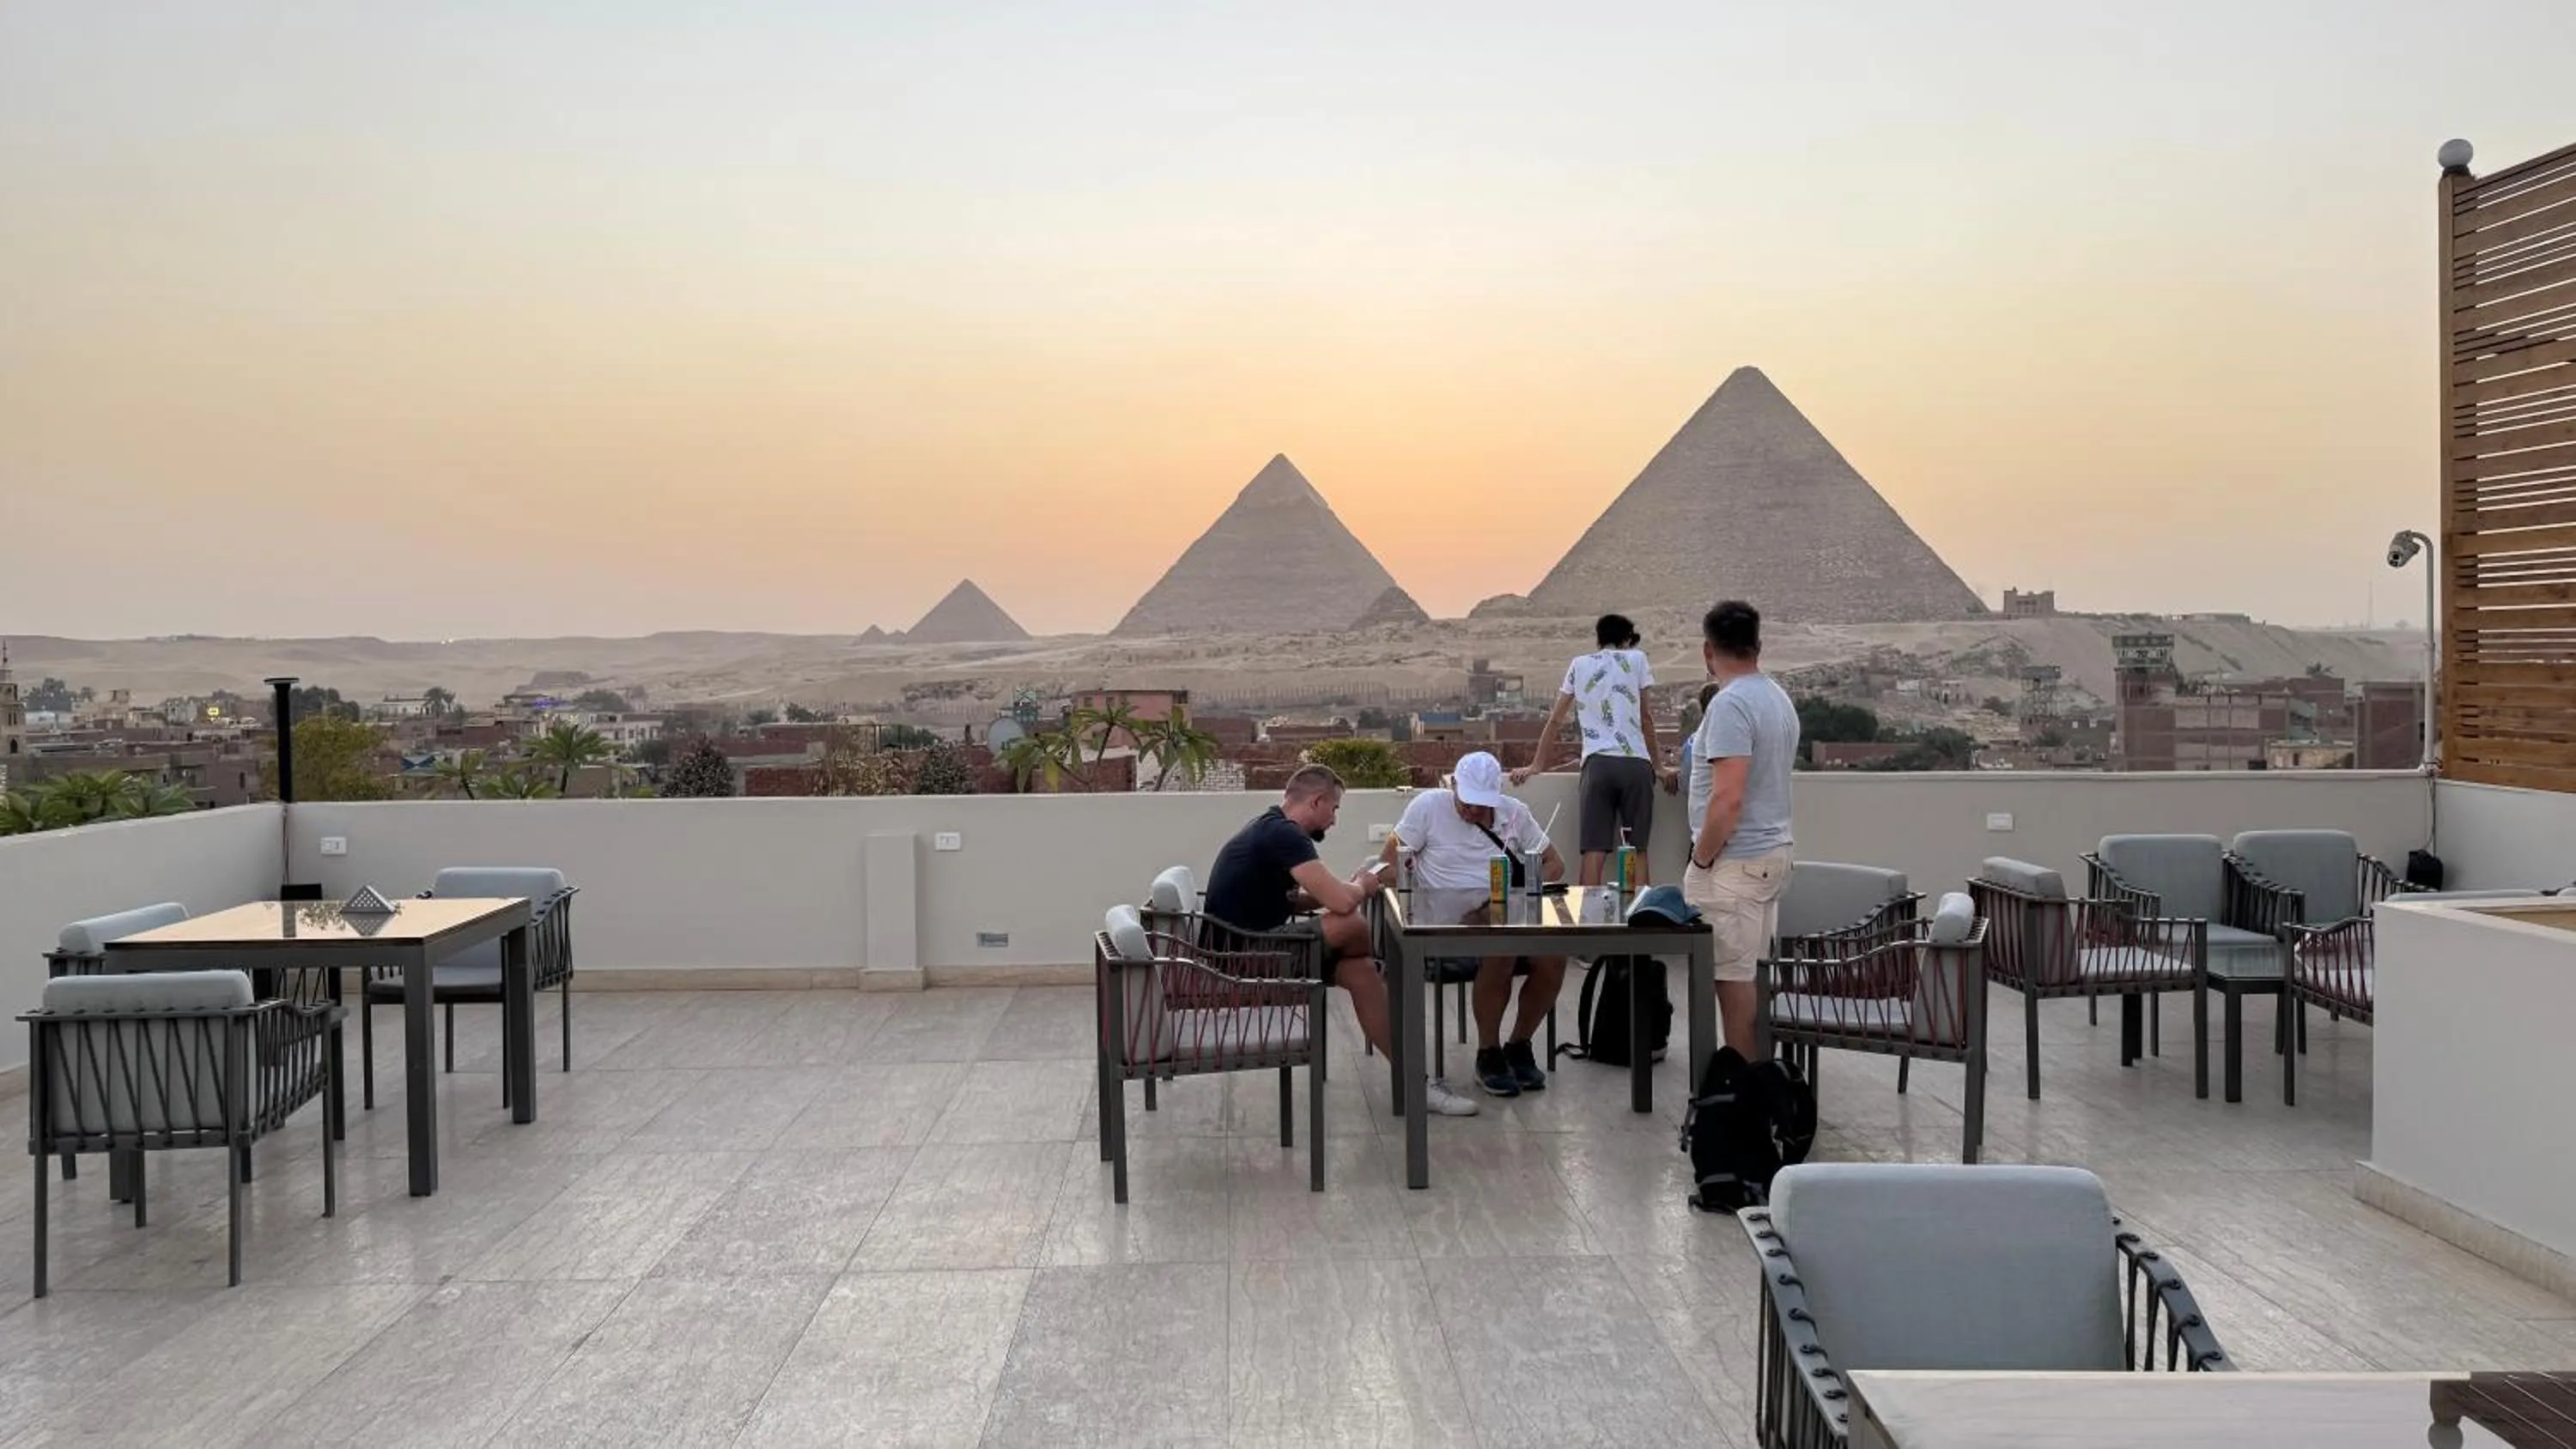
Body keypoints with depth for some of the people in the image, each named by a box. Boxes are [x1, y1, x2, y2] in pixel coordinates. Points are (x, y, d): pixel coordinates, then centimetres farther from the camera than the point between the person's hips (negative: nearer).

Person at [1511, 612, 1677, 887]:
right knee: (1637, 851, 5)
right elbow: (1646, 718, 13)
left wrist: (1536, 766, 23)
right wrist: (1657, 767, 21)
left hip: (1598, 764, 0)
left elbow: (1555, 720, 17)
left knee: (1594, 852, -5)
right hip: (1637, 764, 0)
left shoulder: (1579, 665, 16)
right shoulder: (1636, 659, 13)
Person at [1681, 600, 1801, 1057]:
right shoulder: (1779, 698, 10)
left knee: (1734, 975, -3)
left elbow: (1728, 798, -26)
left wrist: (1700, 860, -13)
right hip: (1771, 852, 10)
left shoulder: (1730, 703, -19)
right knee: (1754, 971, 16)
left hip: (1736, 860, -9)